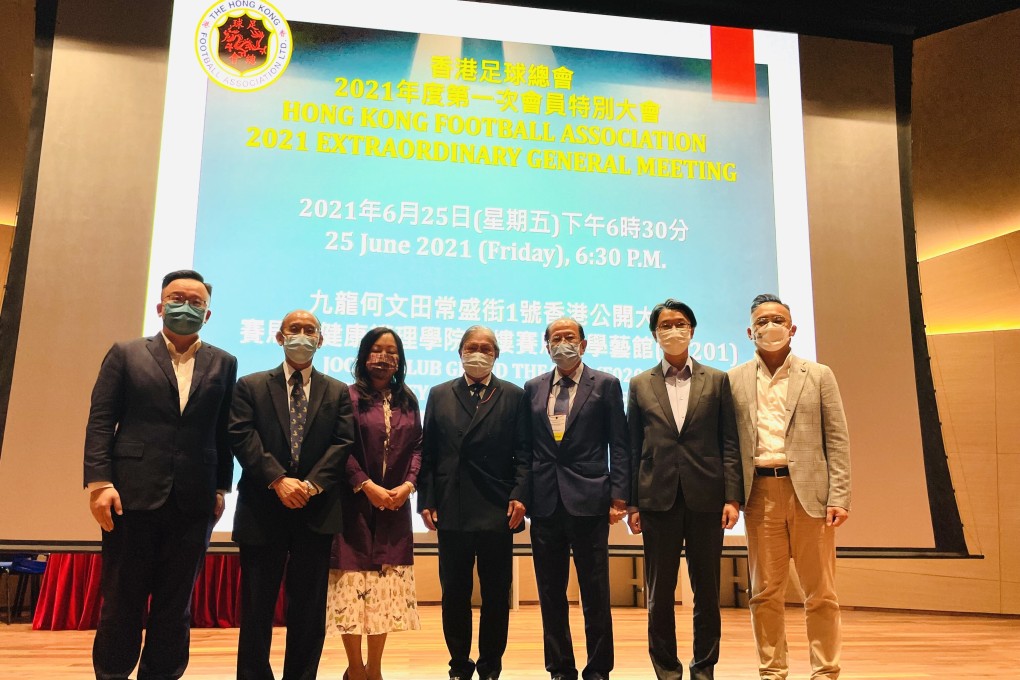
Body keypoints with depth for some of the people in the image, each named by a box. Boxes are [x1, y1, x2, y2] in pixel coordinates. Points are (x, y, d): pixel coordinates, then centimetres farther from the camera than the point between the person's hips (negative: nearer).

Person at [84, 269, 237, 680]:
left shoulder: (223, 364, 11)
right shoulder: (126, 355, 7)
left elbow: (224, 431, 9)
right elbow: (101, 422, 1)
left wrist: (221, 488, 5)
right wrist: (99, 483, -9)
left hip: (194, 502, 2)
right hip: (134, 494, -1)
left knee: (175, 605, 9)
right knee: (121, 601, 6)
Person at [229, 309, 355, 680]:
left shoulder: (338, 392, 11)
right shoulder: (250, 386, 8)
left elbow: (343, 444, 0)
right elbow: (242, 438, -5)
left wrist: (312, 484, -14)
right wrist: (278, 480, -17)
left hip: (316, 512, 1)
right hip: (262, 511, -1)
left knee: (309, 608, 7)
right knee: (257, 607, 5)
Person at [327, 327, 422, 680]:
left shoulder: (407, 400, 11)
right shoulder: (348, 396, -3)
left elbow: (417, 447, 8)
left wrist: (407, 485, -7)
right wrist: (367, 486, -15)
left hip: (395, 506, 4)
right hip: (355, 504, -4)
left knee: (388, 586, 6)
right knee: (352, 585, -1)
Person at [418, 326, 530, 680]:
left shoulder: (513, 396, 6)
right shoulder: (440, 395, 10)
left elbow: (522, 452, 0)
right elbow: (428, 452, 7)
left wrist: (519, 495, -12)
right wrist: (426, 500, 0)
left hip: (498, 510, -1)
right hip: (451, 511, 1)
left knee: (496, 594, 7)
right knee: (454, 593, 8)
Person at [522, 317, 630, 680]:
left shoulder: (605, 385, 3)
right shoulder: (533, 388, 12)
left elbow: (618, 445, 0)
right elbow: (526, 445, 12)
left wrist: (619, 495, -8)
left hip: (588, 500, -3)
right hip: (545, 502, 3)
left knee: (595, 594, 3)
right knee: (550, 595, 9)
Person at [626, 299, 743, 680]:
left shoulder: (717, 381, 8)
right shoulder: (640, 385, 9)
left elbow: (729, 444, 4)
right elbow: (633, 448, 6)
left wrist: (733, 497, -4)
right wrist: (631, 503, 0)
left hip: (705, 498, 0)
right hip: (658, 499, 0)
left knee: (707, 590, 7)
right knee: (659, 592, 6)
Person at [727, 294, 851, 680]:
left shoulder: (819, 376, 6)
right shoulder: (735, 380, 8)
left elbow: (837, 440, 2)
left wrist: (839, 497, -6)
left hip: (809, 491, -1)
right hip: (760, 492, 1)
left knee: (820, 593, 5)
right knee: (765, 592, 7)